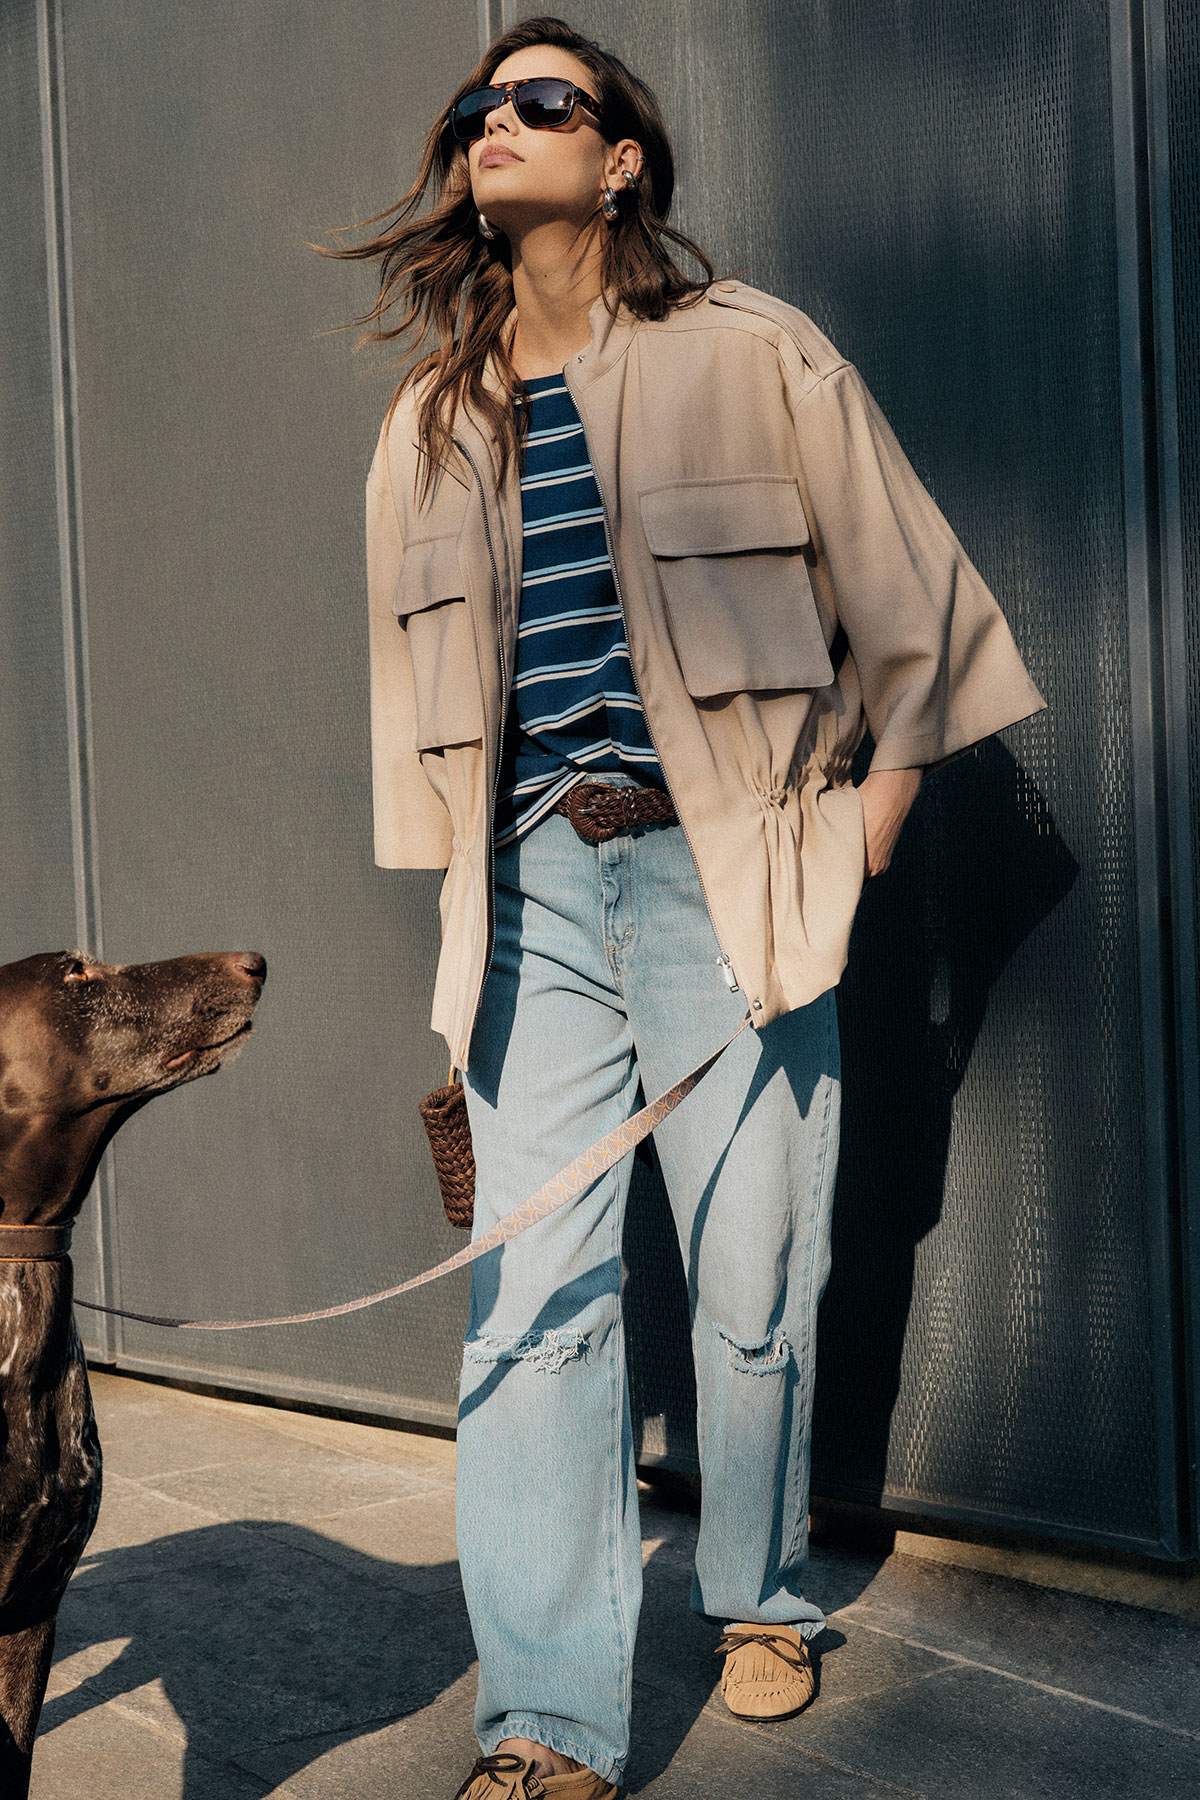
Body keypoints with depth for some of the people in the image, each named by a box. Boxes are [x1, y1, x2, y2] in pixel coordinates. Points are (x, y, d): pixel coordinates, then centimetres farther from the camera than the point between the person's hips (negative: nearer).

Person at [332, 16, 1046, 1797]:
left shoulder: (749, 356, 3)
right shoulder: (431, 424, 15)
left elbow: (914, 608, 7)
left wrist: (866, 835, 3)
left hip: (727, 870, -3)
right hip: (529, 889, 3)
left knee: (754, 1282, 2)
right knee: (531, 1297, -4)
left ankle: (762, 1601, 28)